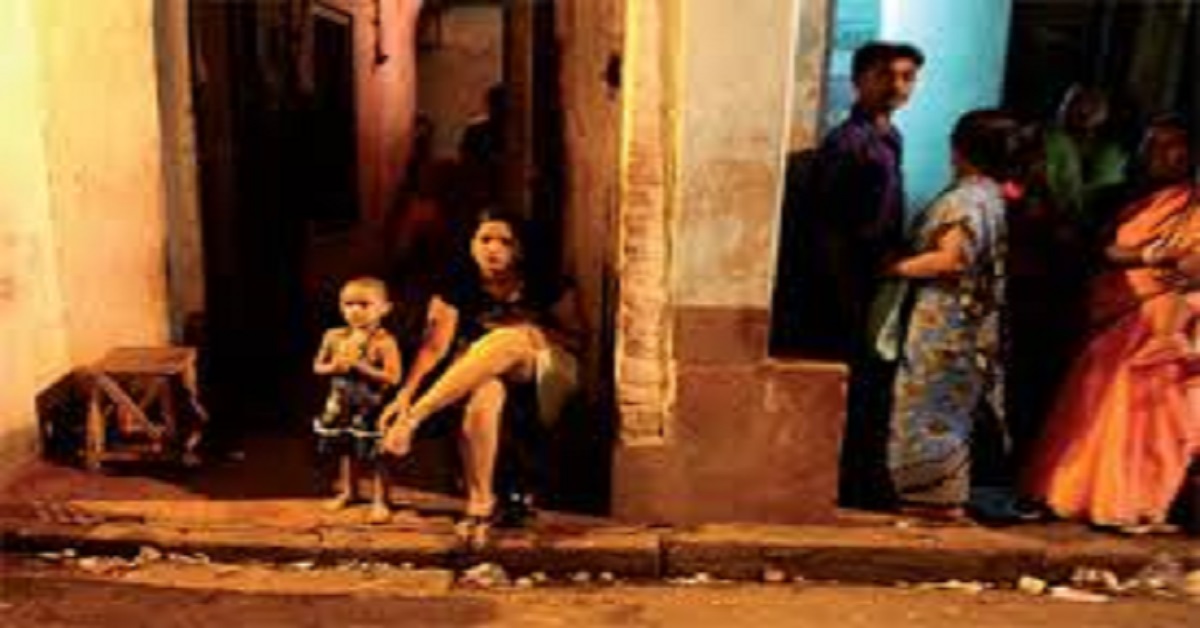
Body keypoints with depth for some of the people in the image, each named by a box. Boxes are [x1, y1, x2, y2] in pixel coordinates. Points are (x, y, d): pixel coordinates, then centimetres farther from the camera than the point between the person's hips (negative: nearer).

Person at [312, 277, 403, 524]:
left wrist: (360, 366, -24)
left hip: (371, 408, -6)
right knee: (345, 450, 19)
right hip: (342, 405, 6)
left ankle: (379, 501, 14)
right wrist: (333, 367, -11)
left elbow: (393, 377, -21)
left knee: (375, 454, 0)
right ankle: (348, 491, 39)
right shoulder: (334, 337, 1)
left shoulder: (384, 342, -16)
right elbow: (318, 366, 12)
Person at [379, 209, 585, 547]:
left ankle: (414, 417, -40)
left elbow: (578, 340, -3)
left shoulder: (546, 286, -7)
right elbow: (434, 345, -15)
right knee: (484, 396, -39)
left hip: (545, 369, -1)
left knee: (510, 339, -37)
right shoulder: (458, 288, -6)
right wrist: (405, 393, -29)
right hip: (478, 373, 1)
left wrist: (535, 334, -19)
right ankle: (479, 504, -31)